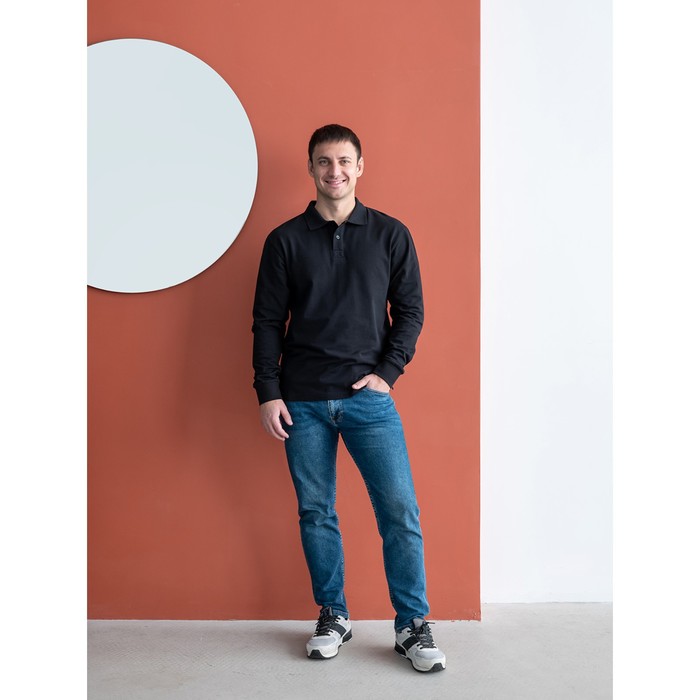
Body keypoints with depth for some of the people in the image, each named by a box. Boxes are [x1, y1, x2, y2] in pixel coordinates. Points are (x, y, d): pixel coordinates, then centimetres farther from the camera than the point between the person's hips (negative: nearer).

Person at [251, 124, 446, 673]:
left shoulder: (391, 235, 6)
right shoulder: (285, 240, 6)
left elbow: (410, 310, 6)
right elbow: (267, 321, 5)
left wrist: (388, 372, -5)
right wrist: (268, 392, -1)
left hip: (369, 396, -1)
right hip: (303, 401, 1)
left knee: (400, 509, -5)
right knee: (316, 512, 8)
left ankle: (413, 625, 10)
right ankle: (333, 617, 25)